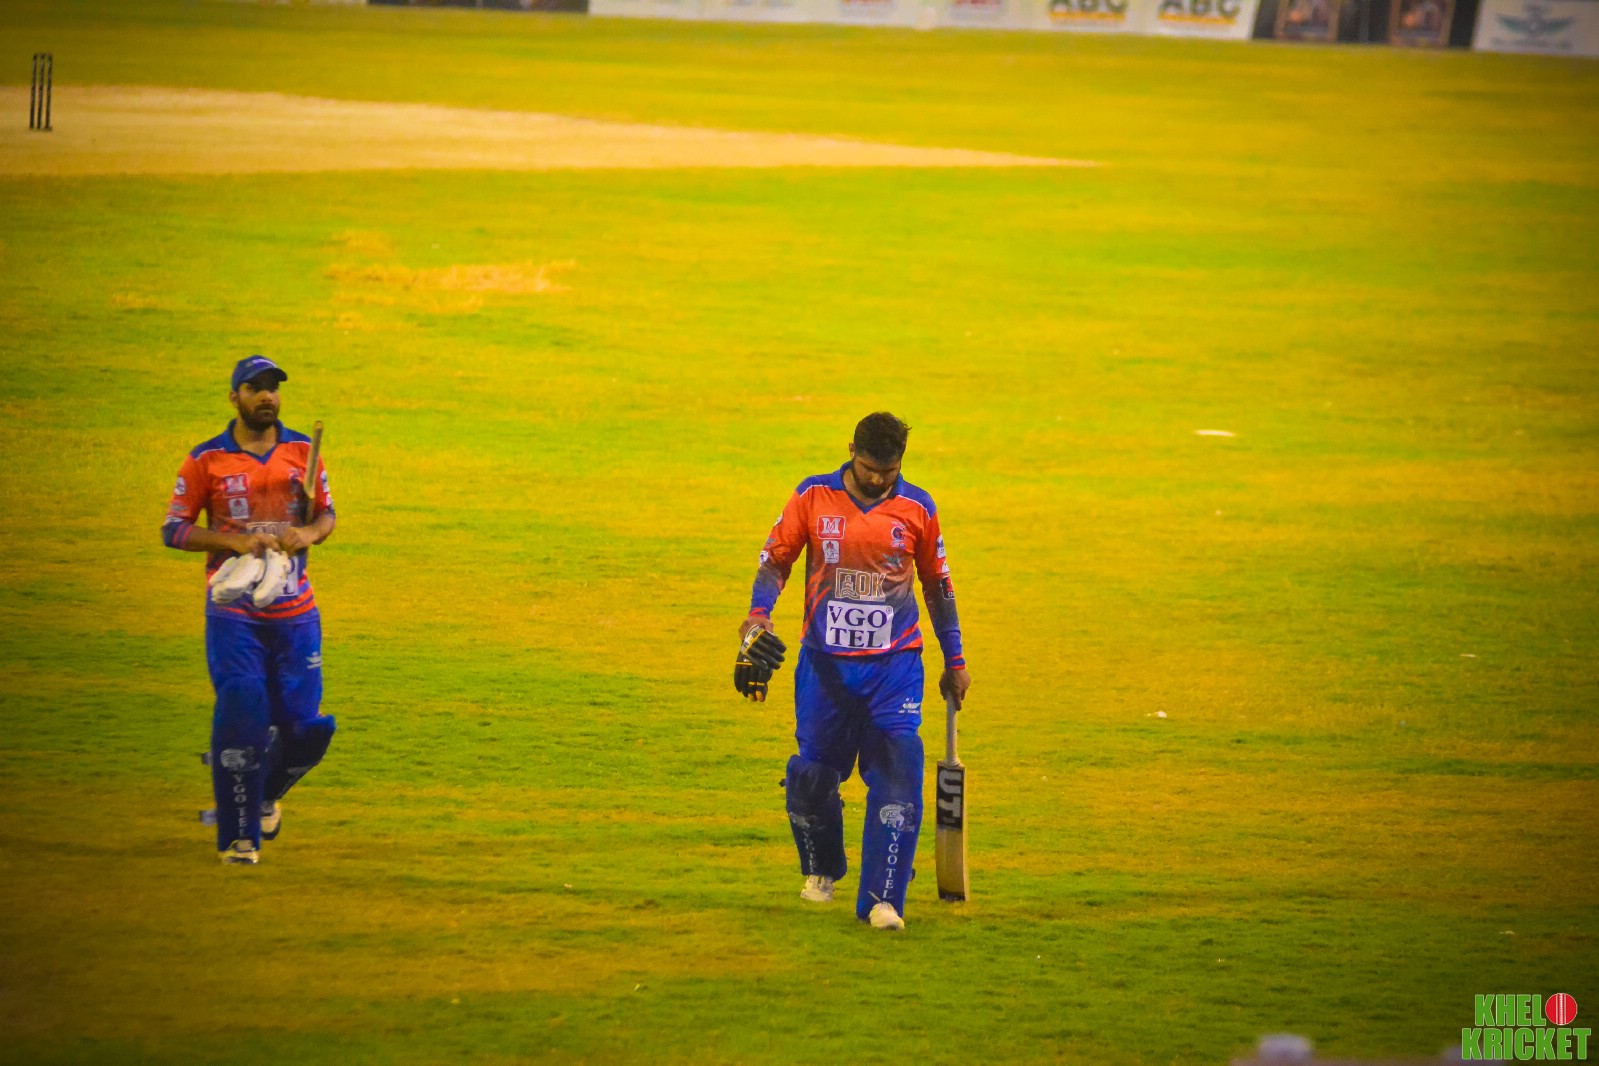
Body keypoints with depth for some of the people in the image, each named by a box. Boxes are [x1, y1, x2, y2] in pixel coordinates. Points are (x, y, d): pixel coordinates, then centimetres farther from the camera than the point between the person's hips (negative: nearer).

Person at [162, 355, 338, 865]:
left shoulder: (303, 451, 7)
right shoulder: (207, 459, -2)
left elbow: (327, 514, 15)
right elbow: (174, 529, -3)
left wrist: (310, 533, -9)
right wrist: (234, 541, -17)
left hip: (294, 609, 3)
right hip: (232, 609, -3)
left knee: (303, 722, -1)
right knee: (241, 715, -12)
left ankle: (265, 794, 31)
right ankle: (238, 836, -1)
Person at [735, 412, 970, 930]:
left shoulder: (917, 508, 2)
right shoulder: (813, 497, -1)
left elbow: (938, 585, 12)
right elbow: (776, 560, 3)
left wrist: (955, 661, 14)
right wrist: (757, 616, -15)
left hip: (894, 665, 0)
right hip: (825, 662, 0)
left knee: (897, 778, -13)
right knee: (812, 774, 2)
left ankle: (881, 899, -10)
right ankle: (820, 869, 31)